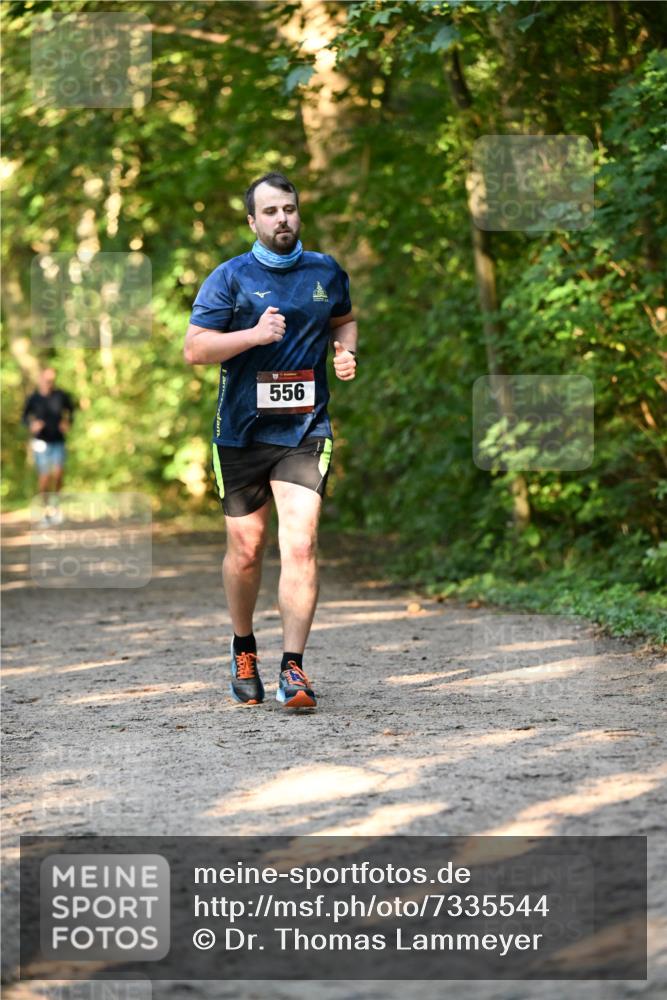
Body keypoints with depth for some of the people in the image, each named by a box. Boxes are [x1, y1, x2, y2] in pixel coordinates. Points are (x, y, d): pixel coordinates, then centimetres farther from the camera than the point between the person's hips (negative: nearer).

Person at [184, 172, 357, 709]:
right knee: (246, 549, 8)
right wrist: (255, 334, -19)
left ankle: (293, 668, -12)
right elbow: (194, 348, -7)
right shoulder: (230, 278, -1)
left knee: (300, 545, -14)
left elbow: (344, 320, 29)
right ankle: (244, 650, 32)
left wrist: (347, 351, 7)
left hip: (305, 431, 1)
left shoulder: (327, 272, 9)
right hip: (242, 433, -1)